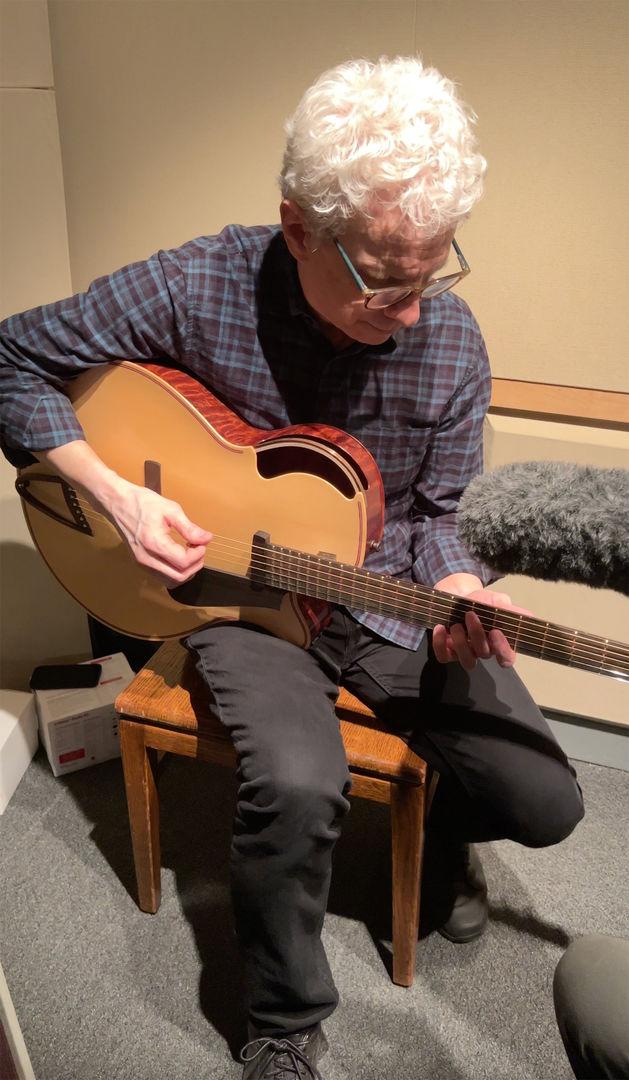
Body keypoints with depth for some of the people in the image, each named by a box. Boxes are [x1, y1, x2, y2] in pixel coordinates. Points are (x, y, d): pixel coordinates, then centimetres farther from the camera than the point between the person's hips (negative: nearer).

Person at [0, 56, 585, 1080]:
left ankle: (442, 822, 30)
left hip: (389, 598, 3)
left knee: (544, 800, -10)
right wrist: (115, 492, -18)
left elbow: (432, 511, 2)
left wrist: (460, 594, -20)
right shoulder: (198, 289, -17)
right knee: (299, 785, -30)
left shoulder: (451, 341, -9)